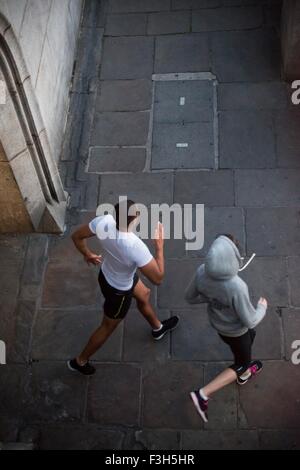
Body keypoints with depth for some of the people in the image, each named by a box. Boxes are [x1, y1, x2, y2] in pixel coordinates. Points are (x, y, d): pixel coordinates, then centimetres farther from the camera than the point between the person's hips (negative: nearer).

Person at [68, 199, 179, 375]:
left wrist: (87, 254, 11)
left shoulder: (104, 221, -27)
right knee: (108, 328, 21)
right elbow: (158, 278, -32)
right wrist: (160, 246, -23)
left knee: (144, 294, 32)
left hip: (106, 273, 7)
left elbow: (77, 236, -9)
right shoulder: (135, 247, -44)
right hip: (118, 290, -7)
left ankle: (158, 328, 62)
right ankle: (80, 361, 44)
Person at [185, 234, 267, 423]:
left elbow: (191, 297, -7)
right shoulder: (236, 287, -41)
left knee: (250, 336, 36)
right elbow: (250, 321, -26)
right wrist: (262, 307, -7)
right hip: (235, 331, -6)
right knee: (242, 363, 23)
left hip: (217, 322, 6)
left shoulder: (202, 272, -25)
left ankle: (244, 374, 62)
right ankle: (203, 394, 17)